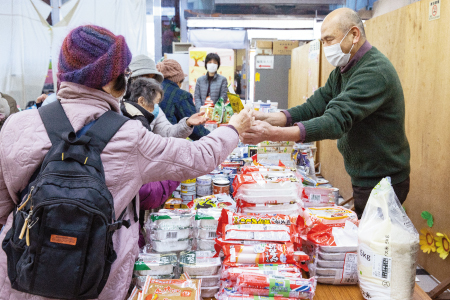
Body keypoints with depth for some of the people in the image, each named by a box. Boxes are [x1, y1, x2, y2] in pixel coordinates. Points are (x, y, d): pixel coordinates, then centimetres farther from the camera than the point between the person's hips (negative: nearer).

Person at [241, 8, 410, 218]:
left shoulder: (374, 70, -24)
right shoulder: (343, 70, 8)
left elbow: (337, 120, -33)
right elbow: (315, 106, -1)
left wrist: (274, 134, -39)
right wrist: (269, 118, -17)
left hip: (382, 182, -8)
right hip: (363, 179, 9)